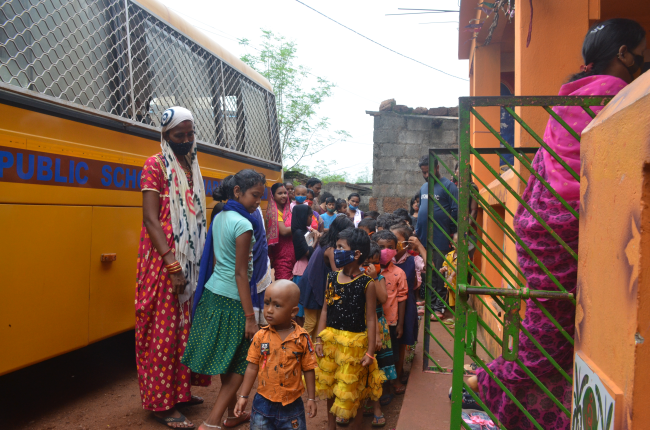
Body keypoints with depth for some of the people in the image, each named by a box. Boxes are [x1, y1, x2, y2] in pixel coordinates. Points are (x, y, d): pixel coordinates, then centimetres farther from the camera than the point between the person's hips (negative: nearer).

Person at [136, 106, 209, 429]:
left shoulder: (191, 168, 14)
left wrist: (203, 258, 10)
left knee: (185, 328, 13)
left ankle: (180, 390, 26)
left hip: (191, 262, 7)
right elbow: (150, 219, -14)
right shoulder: (155, 166, -7)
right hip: (163, 262, -7)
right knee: (162, 332, 0)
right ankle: (161, 404, 10)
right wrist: (172, 265, -20)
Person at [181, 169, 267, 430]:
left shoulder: (219, 218, 8)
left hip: (213, 292, 8)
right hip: (231, 301, -8)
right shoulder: (243, 225, -16)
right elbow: (240, 273, -18)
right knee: (240, 365, 3)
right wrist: (250, 318, -16)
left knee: (228, 362, 18)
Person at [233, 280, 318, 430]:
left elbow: (308, 369, -2)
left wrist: (311, 398, 1)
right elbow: (252, 367, 0)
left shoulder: (302, 338, -10)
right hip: (263, 401, 1)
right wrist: (243, 396, 1)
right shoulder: (260, 336, -7)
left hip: (292, 404, -1)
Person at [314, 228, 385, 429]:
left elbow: (371, 319, -11)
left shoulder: (366, 283, -14)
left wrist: (370, 352, -11)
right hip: (330, 340, 5)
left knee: (351, 389, 7)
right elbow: (325, 310, 5)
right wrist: (319, 340, 1)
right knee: (329, 384, 18)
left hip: (354, 343, -5)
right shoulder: (332, 277, 0)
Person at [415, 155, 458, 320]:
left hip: (440, 240, -7)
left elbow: (455, 211, -10)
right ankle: (429, 302, 25)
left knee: (440, 275, -1)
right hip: (424, 238, 7)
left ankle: (439, 307, 7)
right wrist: (417, 230, 18)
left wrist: (451, 233, -8)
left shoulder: (448, 186, -7)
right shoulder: (424, 187, 16)